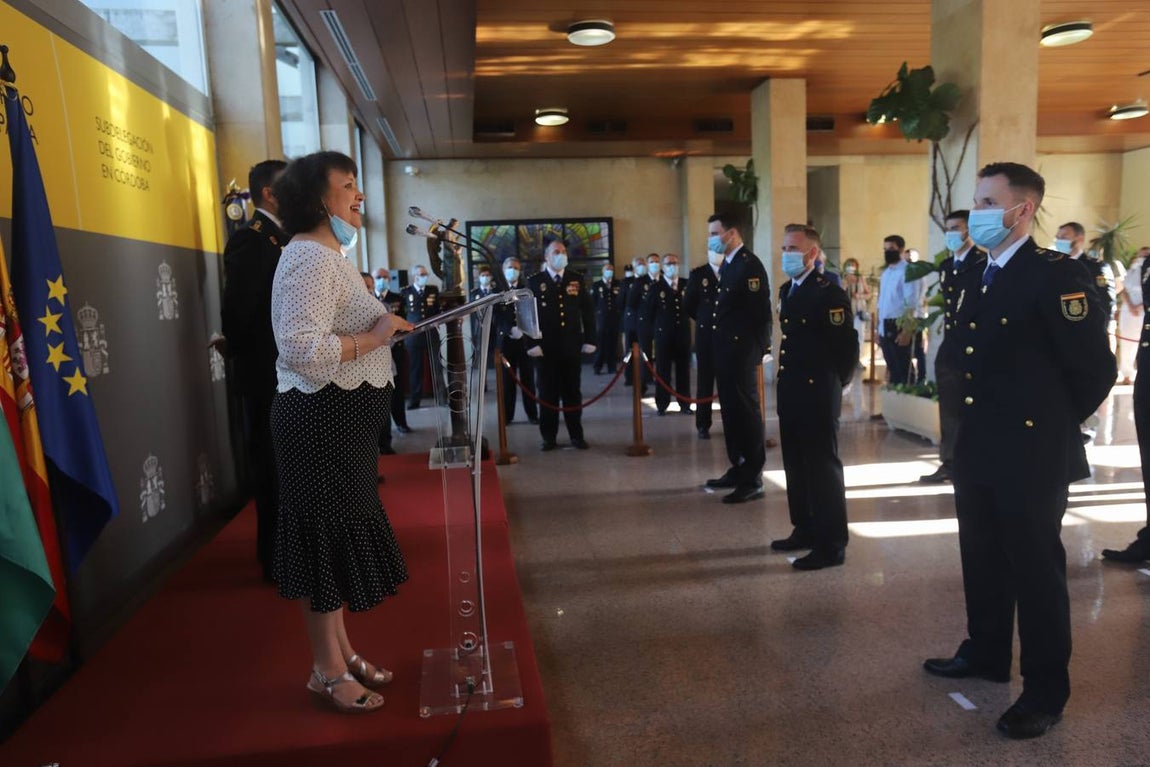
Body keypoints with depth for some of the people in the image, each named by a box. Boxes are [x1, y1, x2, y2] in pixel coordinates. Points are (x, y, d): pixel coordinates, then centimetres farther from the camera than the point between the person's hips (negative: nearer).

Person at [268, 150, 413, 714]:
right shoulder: (311, 258, -17)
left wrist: (381, 325, 10)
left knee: (339, 536, 16)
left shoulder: (326, 255, 17)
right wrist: (376, 335, -20)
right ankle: (327, 671, 15)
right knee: (326, 539, 0)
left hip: (339, 420, 11)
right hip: (321, 421, -11)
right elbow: (303, 350, -28)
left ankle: (342, 652, 30)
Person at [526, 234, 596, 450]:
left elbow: (588, 310, 7)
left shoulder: (577, 279, 7)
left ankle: (576, 435, 18)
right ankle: (548, 437, 13)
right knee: (548, 393, 4)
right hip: (547, 347, -1)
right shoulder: (534, 282, 1)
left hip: (572, 345, 2)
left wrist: (589, 340, 0)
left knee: (573, 392, 9)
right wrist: (532, 344, -9)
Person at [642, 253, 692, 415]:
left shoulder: (686, 285, 7)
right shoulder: (656, 288, 0)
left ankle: (685, 404, 14)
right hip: (663, 335, -2)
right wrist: (654, 332, 3)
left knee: (684, 370, 5)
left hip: (683, 334, 2)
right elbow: (646, 313, 1)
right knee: (663, 371, 3)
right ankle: (662, 405, 11)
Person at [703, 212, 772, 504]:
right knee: (731, 411, 14)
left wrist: (758, 348, -16)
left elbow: (762, 310, -17)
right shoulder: (726, 264, 15)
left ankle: (753, 479, 3)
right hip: (725, 349, 9)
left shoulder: (750, 264, -13)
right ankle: (738, 469, 24)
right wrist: (719, 343, 13)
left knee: (747, 412, -4)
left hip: (742, 351, -9)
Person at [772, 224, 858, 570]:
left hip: (817, 395, -8)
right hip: (789, 392, 9)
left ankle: (831, 544, 6)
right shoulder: (786, 291, 14)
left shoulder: (830, 293, -13)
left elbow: (847, 347, -14)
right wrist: (786, 379, 16)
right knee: (795, 465, 15)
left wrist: (831, 384, -5)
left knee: (823, 467, -2)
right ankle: (805, 529, 28)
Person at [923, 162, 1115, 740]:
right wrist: (970, 425, 12)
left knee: (1036, 569, 5)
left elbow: (1095, 371, -14)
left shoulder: (1058, 277, -14)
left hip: (1030, 456, -7)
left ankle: (1045, 692, 20)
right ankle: (986, 654, 37)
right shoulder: (974, 277, 10)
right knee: (982, 560, 19)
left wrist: (1051, 426, -3)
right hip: (976, 449, 8)